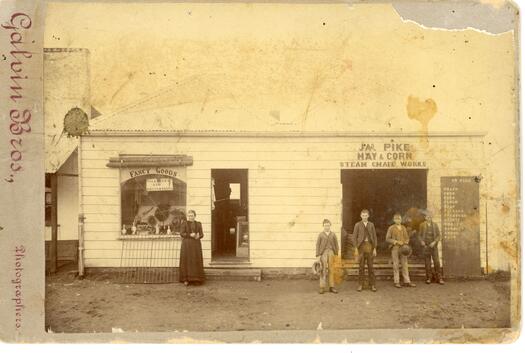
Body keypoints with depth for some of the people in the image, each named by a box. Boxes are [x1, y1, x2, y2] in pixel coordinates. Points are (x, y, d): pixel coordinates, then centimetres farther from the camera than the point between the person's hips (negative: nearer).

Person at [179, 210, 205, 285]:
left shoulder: (198, 224, 9)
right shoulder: (184, 223, 3)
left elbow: (201, 234, 4)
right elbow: (182, 234, -5)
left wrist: (198, 237, -18)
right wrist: (190, 235, -19)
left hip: (196, 244, 2)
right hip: (186, 244, -2)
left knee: (196, 261, -2)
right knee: (186, 261, -4)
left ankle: (196, 279, 4)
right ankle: (186, 279, 1)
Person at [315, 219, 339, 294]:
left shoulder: (333, 234, 9)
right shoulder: (320, 235, 5)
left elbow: (336, 245, 10)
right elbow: (317, 245, 3)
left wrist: (336, 254, 2)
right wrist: (318, 255, -4)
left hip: (331, 252, 2)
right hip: (323, 253, -2)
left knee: (331, 270, 3)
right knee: (323, 270, -5)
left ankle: (331, 287, 9)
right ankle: (322, 287, -2)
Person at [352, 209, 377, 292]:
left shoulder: (371, 225, 9)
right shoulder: (357, 225, 5)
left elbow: (374, 237, 9)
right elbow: (354, 237, 3)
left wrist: (374, 249, 1)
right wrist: (356, 249, -5)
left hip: (370, 246, 1)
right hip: (361, 246, -1)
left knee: (371, 266, 1)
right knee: (361, 266, 1)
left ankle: (372, 285, 5)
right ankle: (360, 285, 7)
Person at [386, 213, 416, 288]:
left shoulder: (403, 228, 12)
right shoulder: (391, 228, 0)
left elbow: (407, 238, 14)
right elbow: (387, 239, -5)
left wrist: (405, 243, -6)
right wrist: (396, 242, -15)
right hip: (395, 248, -4)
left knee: (405, 265, 2)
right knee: (396, 265, -2)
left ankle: (407, 281, 5)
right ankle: (396, 282, 3)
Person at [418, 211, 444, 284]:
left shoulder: (435, 225, 1)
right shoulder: (422, 225, 2)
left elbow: (439, 235, 1)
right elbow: (419, 235, 8)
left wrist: (434, 242, -13)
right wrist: (422, 241, -10)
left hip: (434, 246, 0)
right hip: (426, 246, 0)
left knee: (436, 262, -4)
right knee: (427, 263, 3)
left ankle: (439, 278, 1)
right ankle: (429, 278, 11)